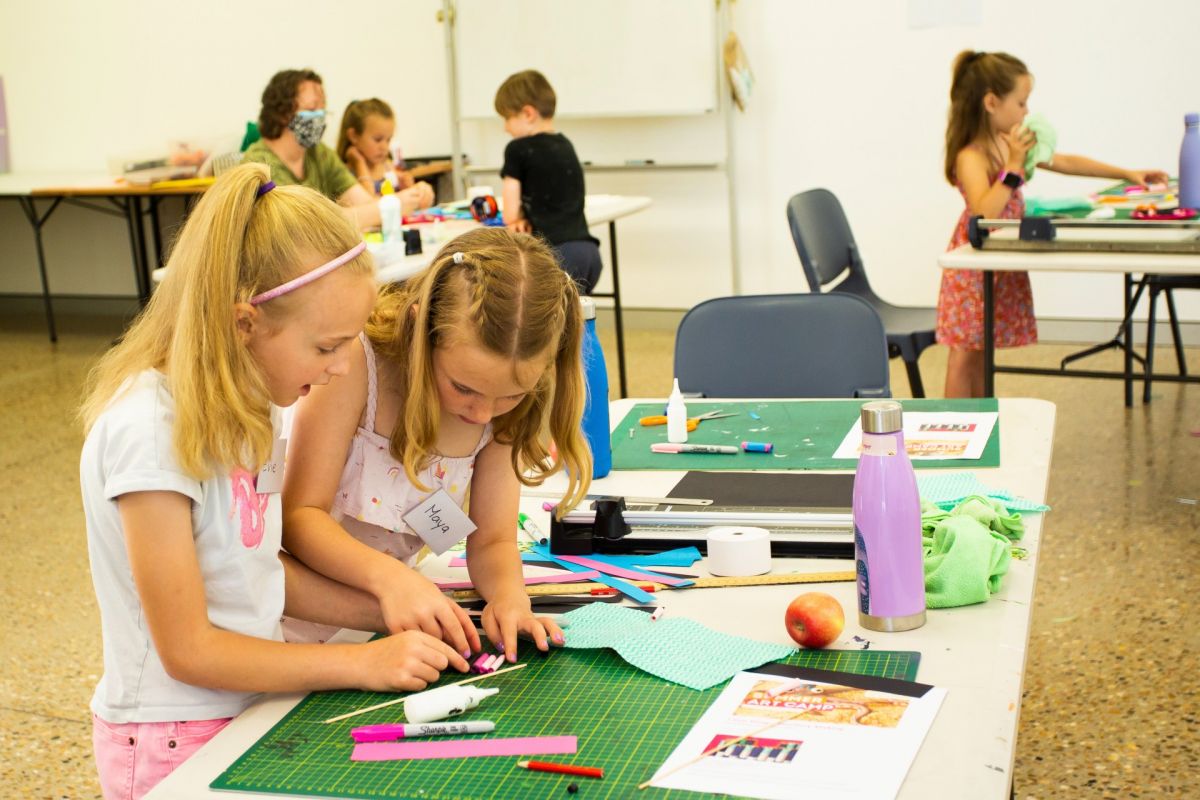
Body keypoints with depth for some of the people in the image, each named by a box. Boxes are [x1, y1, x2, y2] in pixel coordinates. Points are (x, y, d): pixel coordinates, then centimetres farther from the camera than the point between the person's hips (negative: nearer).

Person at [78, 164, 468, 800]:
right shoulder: (150, 429, -22)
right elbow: (188, 649, -18)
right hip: (175, 746, -7)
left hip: (251, 699, 7)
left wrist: (393, 614, -2)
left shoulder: (243, 404, 1)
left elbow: (260, 569, 7)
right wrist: (363, 664, -15)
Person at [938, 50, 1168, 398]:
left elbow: (1065, 162, 17)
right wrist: (1013, 165, -29)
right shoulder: (971, 157, -20)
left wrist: (1126, 173, 19)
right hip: (975, 264, -8)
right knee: (964, 353, -4)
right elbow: (983, 213, -33)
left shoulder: (1010, 143, 7)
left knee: (981, 348, 13)